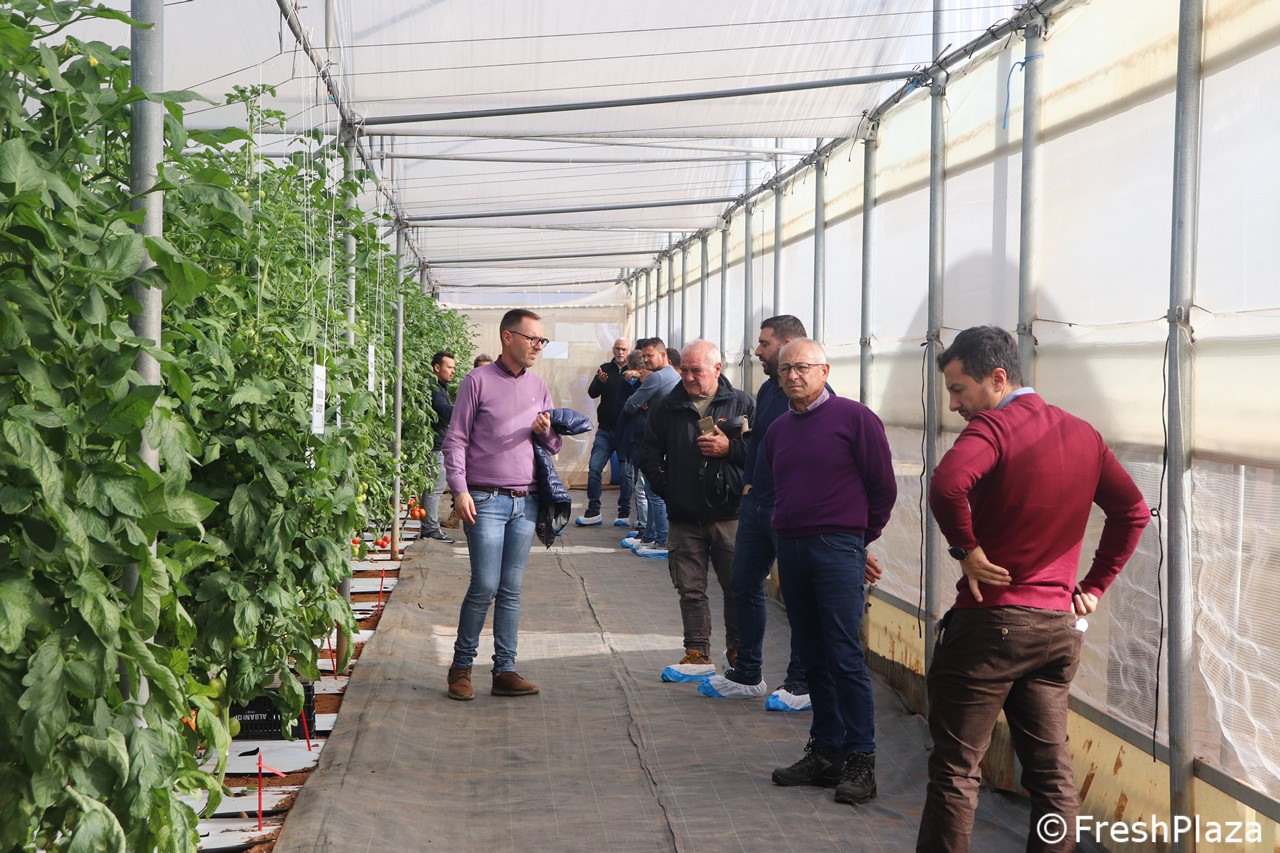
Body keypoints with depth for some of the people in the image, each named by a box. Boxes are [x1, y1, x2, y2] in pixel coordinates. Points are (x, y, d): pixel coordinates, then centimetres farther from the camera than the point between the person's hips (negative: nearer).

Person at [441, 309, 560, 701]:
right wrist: (460, 490, -11)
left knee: (511, 590, 7)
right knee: (485, 586, -8)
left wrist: (546, 431, -5)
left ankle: (505, 671, 11)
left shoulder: (538, 386, 13)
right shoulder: (478, 381, -2)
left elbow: (554, 447, 18)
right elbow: (455, 440, -3)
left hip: (526, 502, 5)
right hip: (485, 500, -5)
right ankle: (461, 665, 8)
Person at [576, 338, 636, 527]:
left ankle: (624, 514, 10)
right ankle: (593, 512, 5)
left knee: (626, 474, 2)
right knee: (594, 468, -2)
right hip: (605, 430, 2)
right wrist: (600, 381, -22)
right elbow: (592, 393, -2)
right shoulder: (605, 369, 7)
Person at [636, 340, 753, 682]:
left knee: (737, 587, 2)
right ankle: (698, 655, 12)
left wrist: (730, 447, -15)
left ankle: (739, 654, 14)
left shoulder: (742, 404, 2)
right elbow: (648, 453, 16)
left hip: (730, 514, -3)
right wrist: (666, 488, 5)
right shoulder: (667, 408, 9)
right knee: (690, 588, 5)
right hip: (684, 516, 3)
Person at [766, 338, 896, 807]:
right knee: (814, 657, 10)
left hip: (837, 548, -6)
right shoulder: (779, 429, 14)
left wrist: (860, 539, 6)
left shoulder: (855, 418, -5)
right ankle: (825, 752, 17)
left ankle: (860, 760, -2)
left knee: (845, 657, -8)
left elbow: (883, 487, -2)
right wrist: (790, 531, 17)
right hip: (790, 549, 6)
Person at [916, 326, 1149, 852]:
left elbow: (947, 486, -32)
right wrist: (1094, 585, 14)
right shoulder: (1083, 434, 10)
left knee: (955, 769, 1)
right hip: (1060, 626, 7)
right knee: (1052, 773, 12)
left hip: (991, 621, -7)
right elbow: (1133, 511, 15)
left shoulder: (993, 427, -13)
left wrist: (967, 549, -17)